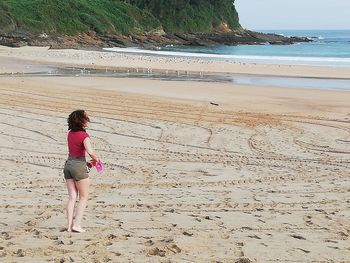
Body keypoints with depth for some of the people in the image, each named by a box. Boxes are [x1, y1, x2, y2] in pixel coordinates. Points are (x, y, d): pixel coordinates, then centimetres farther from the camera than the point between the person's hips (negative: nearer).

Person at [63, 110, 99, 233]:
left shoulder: (70, 134, 9)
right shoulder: (84, 135, -14)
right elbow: (90, 152, -25)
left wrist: (86, 162, 15)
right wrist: (96, 159, -5)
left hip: (68, 164, 7)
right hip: (79, 167, -7)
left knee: (72, 197, 9)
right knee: (83, 197, 6)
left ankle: (70, 225, 7)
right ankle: (76, 224, 1)